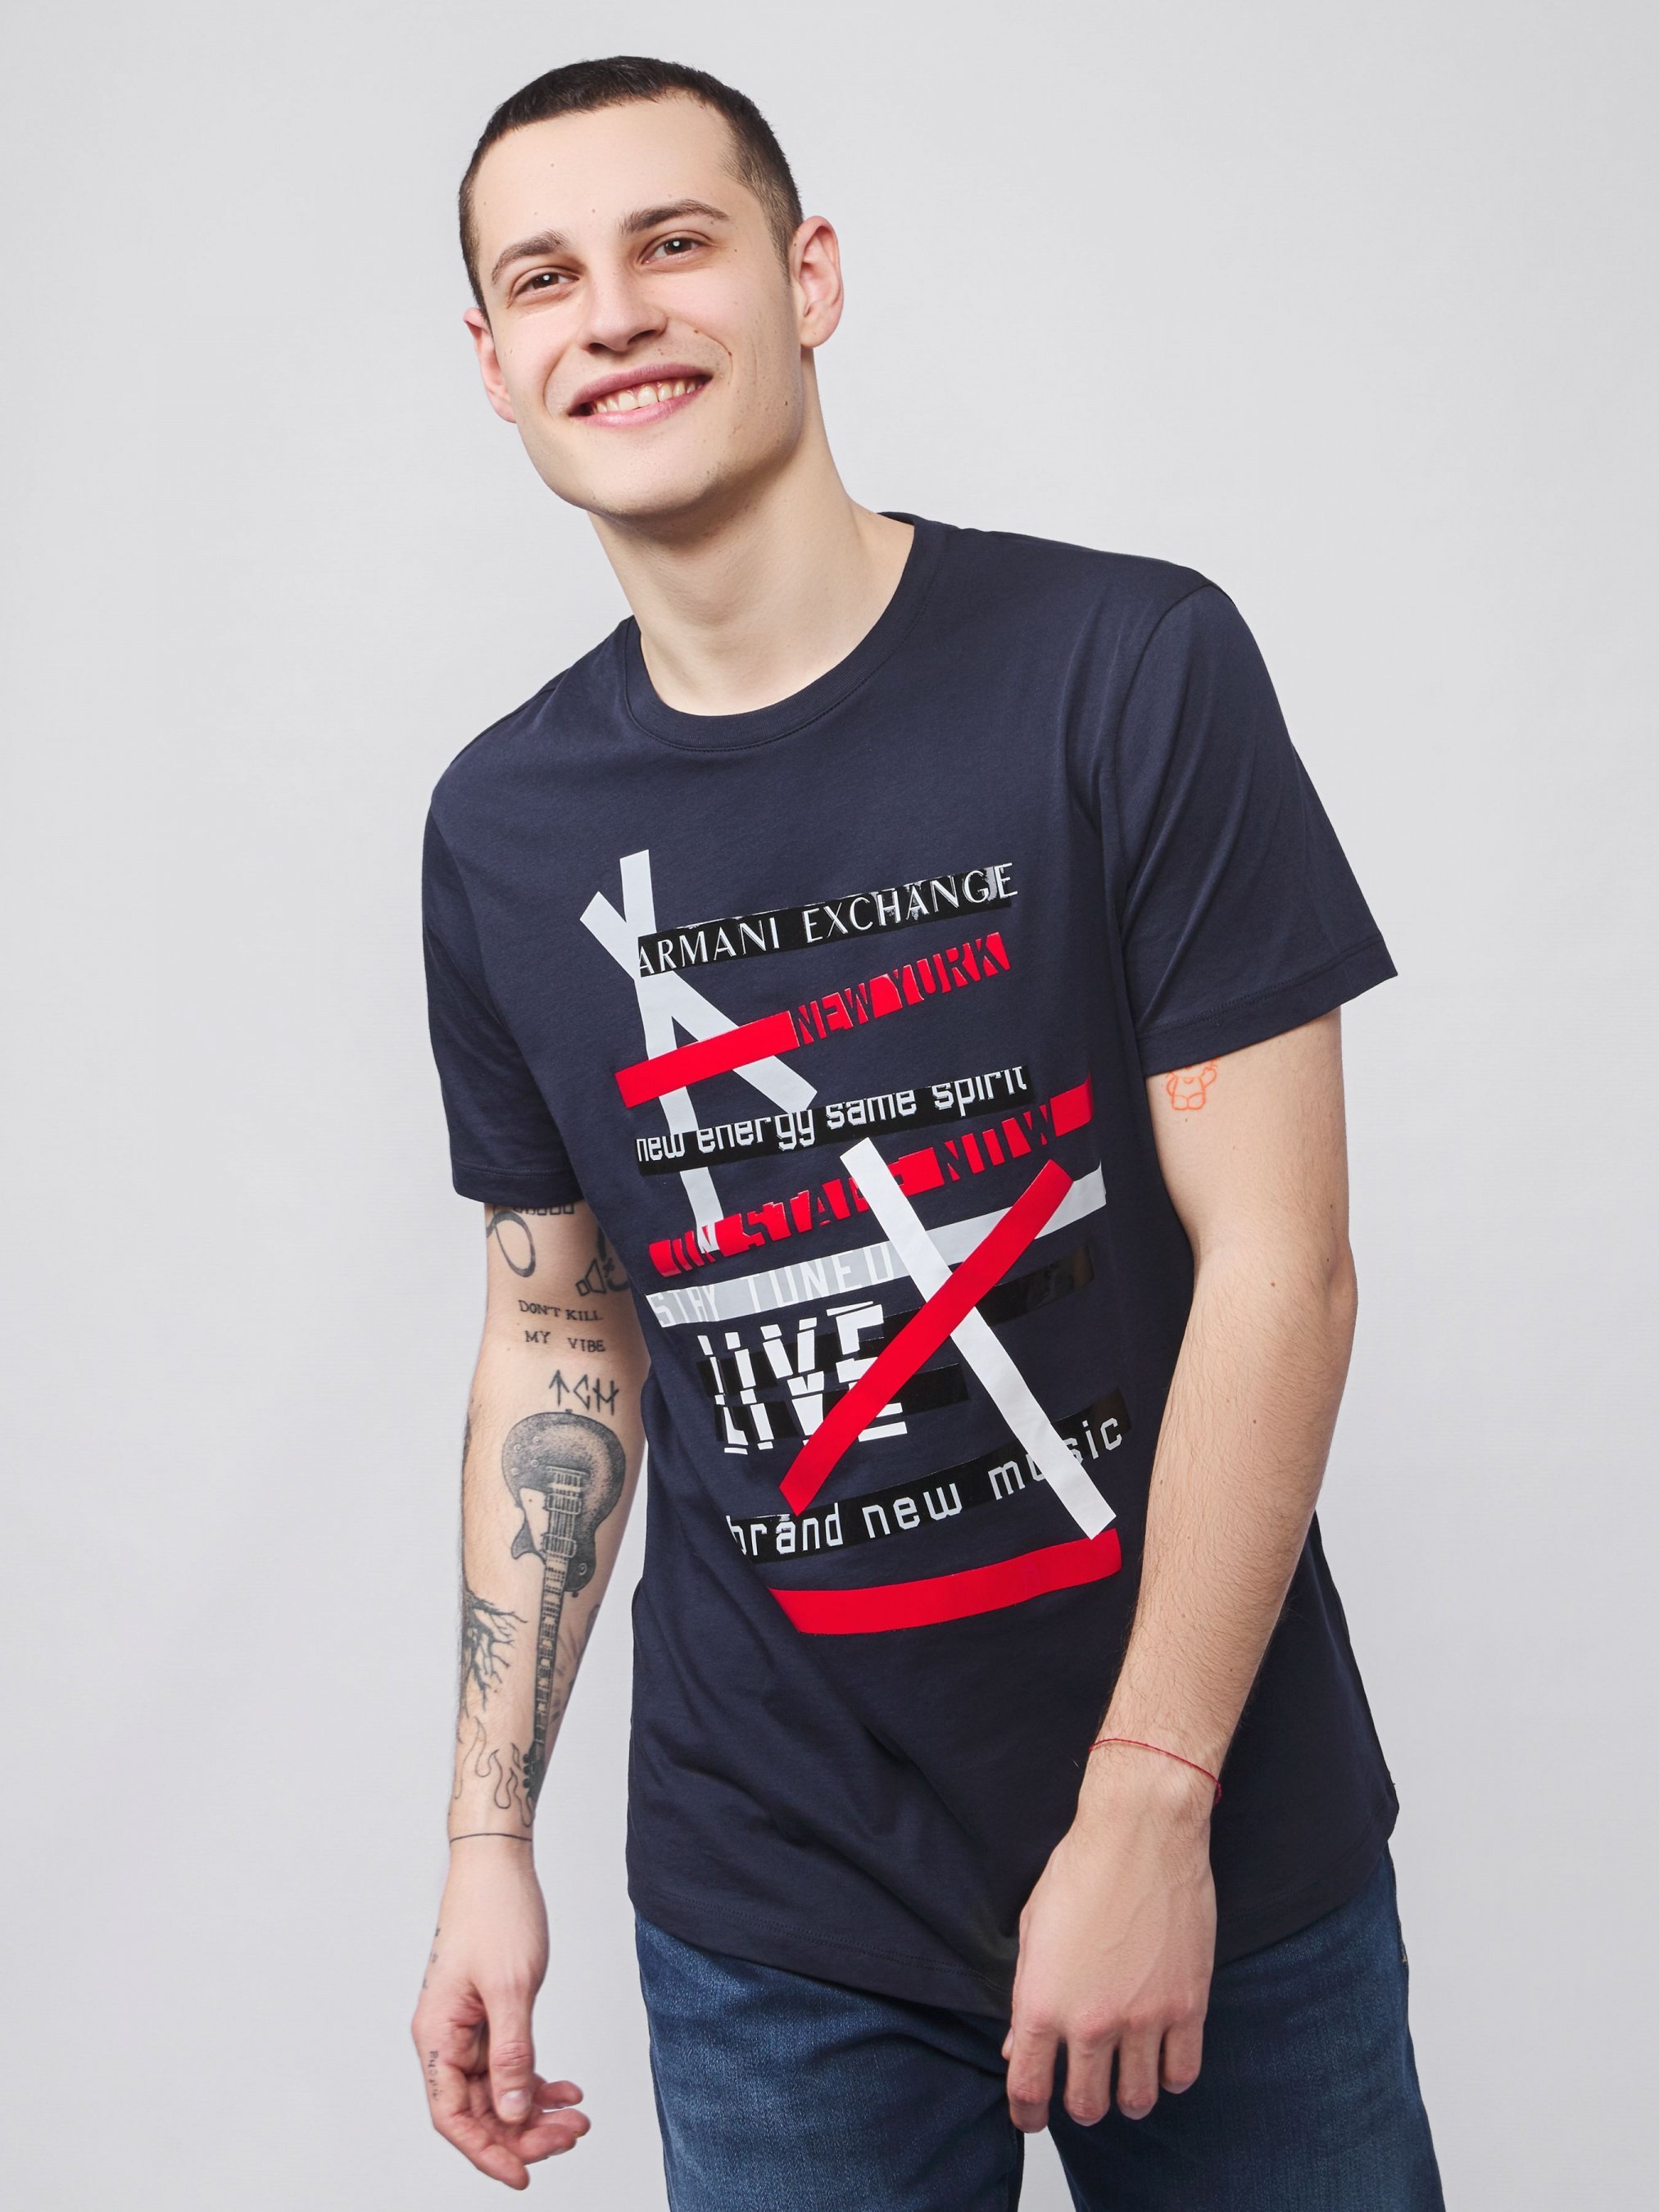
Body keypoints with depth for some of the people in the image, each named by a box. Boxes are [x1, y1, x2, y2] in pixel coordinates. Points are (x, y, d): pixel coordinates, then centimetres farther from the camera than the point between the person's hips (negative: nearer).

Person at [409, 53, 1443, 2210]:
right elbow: (563, 1328, 9)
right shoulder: (502, 824, 2)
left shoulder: (1132, 665, -10)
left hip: (1223, 1851, -2)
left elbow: (1278, 1258, -12)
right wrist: (490, 1830, 4)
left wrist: (1152, 1802, -15)